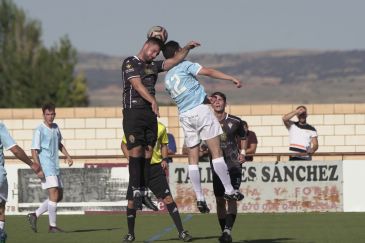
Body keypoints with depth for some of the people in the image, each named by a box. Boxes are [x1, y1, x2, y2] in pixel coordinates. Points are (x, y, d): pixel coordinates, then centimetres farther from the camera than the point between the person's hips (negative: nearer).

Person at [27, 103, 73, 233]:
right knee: (54, 194, -14)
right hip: (46, 167, -9)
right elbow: (34, 151, -13)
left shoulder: (55, 127, 12)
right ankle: (52, 226, -8)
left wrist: (67, 156, 17)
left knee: (59, 196, 10)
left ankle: (35, 215, 17)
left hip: (55, 168, 9)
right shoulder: (39, 131, -11)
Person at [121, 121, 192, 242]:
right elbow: (124, 145, 7)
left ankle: (181, 232, -2)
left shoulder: (161, 128, 0)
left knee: (168, 199, -8)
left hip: (155, 167, 0)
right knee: (131, 202, 0)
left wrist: (165, 159, -1)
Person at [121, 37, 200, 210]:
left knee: (148, 153, 1)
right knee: (136, 151, -13)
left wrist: (186, 49, 3)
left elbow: (174, 61, 20)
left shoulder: (153, 66, 22)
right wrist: (153, 101, -24)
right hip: (133, 111, -7)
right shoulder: (130, 63, 0)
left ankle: (143, 191, 2)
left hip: (150, 113, 7)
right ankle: (135, 192, -15)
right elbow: (137, 85, -13)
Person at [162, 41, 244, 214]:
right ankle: (229, 190, -7)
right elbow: (208, 72, -12)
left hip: (184, 115, 6)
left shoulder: (167, 79, 18)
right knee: (216, 152, -4)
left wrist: (207, 98, 32)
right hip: (200, 110, -6)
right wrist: (232, 79, -13)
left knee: (193, 158, 5)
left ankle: (200, 199, 0)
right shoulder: (184, 66, 0)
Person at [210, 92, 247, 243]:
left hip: (234, 164, -2)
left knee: (232, 198, -16)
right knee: (219, 200, 6)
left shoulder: (235, 122, 1)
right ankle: (224, 231, 18)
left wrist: (243, 152, 4)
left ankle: (228, 230, -26)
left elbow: (242, 137, 18)